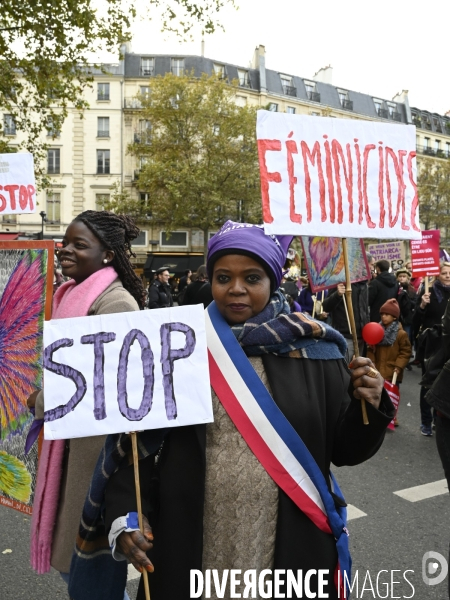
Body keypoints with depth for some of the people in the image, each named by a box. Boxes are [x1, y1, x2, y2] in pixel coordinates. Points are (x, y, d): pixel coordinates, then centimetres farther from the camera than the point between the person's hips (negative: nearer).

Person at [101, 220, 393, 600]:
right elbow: (137, 439, -3)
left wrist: (369, 407, -19)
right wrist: (123, 515, -14)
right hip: (191, 540, 0)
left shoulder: (312, 348, -5)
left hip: (290, 541, 1)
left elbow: (343, 448, -1)